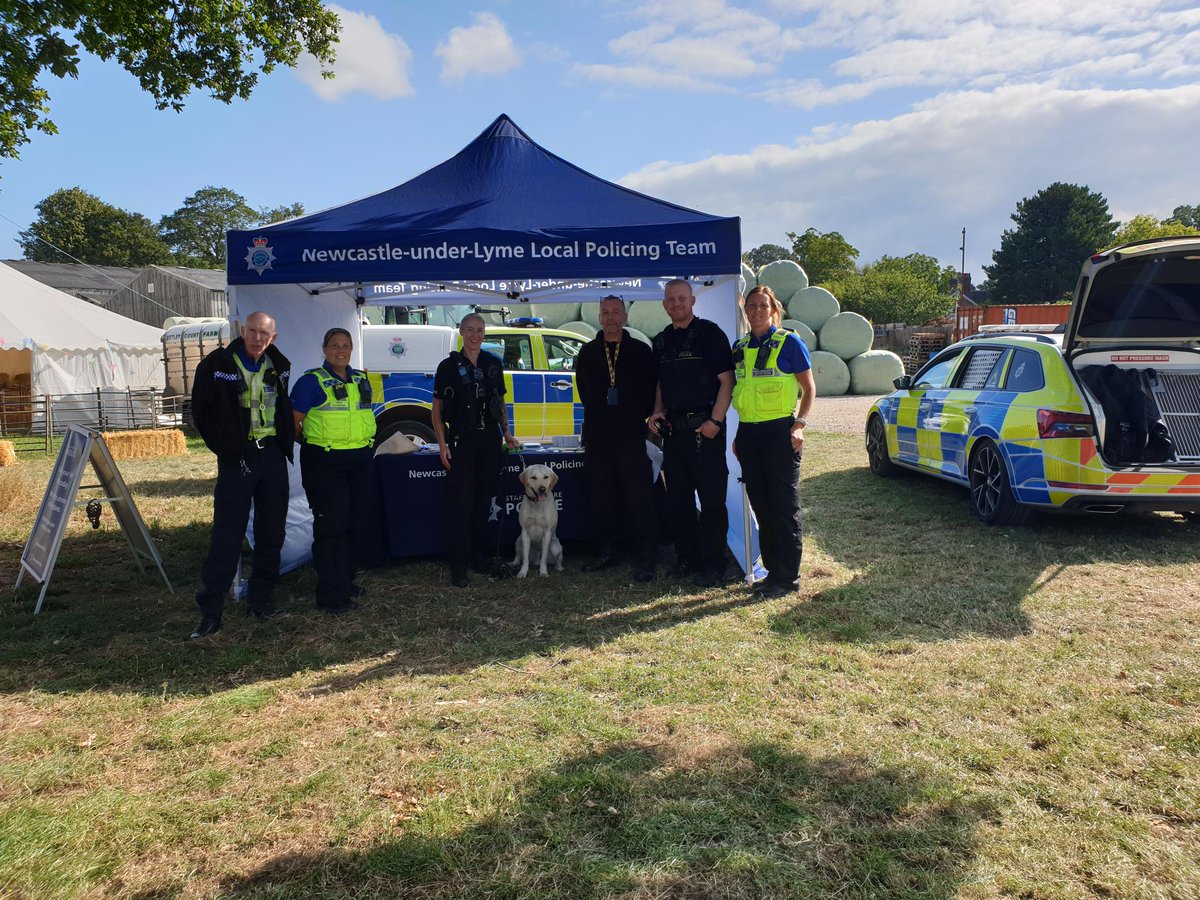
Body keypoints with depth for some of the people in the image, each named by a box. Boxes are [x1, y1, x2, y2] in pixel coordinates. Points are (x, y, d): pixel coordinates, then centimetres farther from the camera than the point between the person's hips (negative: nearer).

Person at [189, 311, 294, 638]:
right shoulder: (217, 364, -5)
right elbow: (201, 412, 0)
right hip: (237, 459, -4)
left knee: (272, 532, 9)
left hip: (273, 456, 5)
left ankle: (260, 597, 21)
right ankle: (211, 609, 0)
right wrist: (224, 447, -3)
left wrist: (285, 443, 10)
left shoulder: (279, 366, 7)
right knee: (227, 534, -6)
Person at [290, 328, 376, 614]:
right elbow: (293, 422, -7)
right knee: (331, 527, -6)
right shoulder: (311, 381, -7)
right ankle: (331, 595, 1)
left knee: (356, 524, 13)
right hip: (325, 464, -7)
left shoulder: (361, 379, 12)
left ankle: (345, 581, 29)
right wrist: (314, 444, -5)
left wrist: (365, 445, 14)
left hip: (359, 461, 7)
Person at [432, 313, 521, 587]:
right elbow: (437, 408, -1)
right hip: (461, 441, -4)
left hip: (489, 440, 4)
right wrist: (442, 444, -9)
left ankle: (479, 556, 21)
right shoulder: (449, 366, -1)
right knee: (462, 503, -6)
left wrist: (506, 434, 10)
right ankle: (459, 566, 0)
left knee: (484, 501, 9)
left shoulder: (493, 364, 10)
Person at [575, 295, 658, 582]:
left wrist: (639, 416, 0)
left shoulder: (640, 351, 3)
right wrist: (599, 416, 14)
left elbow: (652, 388, 5)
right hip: (597, 437, 4)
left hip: (631, 437, -3)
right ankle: (608, 553, 20)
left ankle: (644, 559, -2)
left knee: (639, 498, -7)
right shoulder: (588, 352, 12)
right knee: (602, 499, 9)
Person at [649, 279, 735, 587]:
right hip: (673, 429, 7)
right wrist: (658, 412, 6)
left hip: (705, 428, -6)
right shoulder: (661, 340, 14)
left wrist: (715, 420, -16)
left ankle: (713, 564, 6)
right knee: (677, 499, 12)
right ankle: (687, 558, 23)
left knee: (711, 499, -3)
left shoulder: (709, 333, -4)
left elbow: (727, 380, -8)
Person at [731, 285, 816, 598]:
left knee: (784, 505, -2)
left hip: (779, 431, -6)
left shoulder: (789, 342, -3)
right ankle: (772, 569, 20)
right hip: (748, 432, 6)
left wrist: (799, 425, -13)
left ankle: (788, 577, 4)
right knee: (761, 504, 9)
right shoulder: (739, 347, 12)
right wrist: (739, 435, 15)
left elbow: (809, 388, -1)